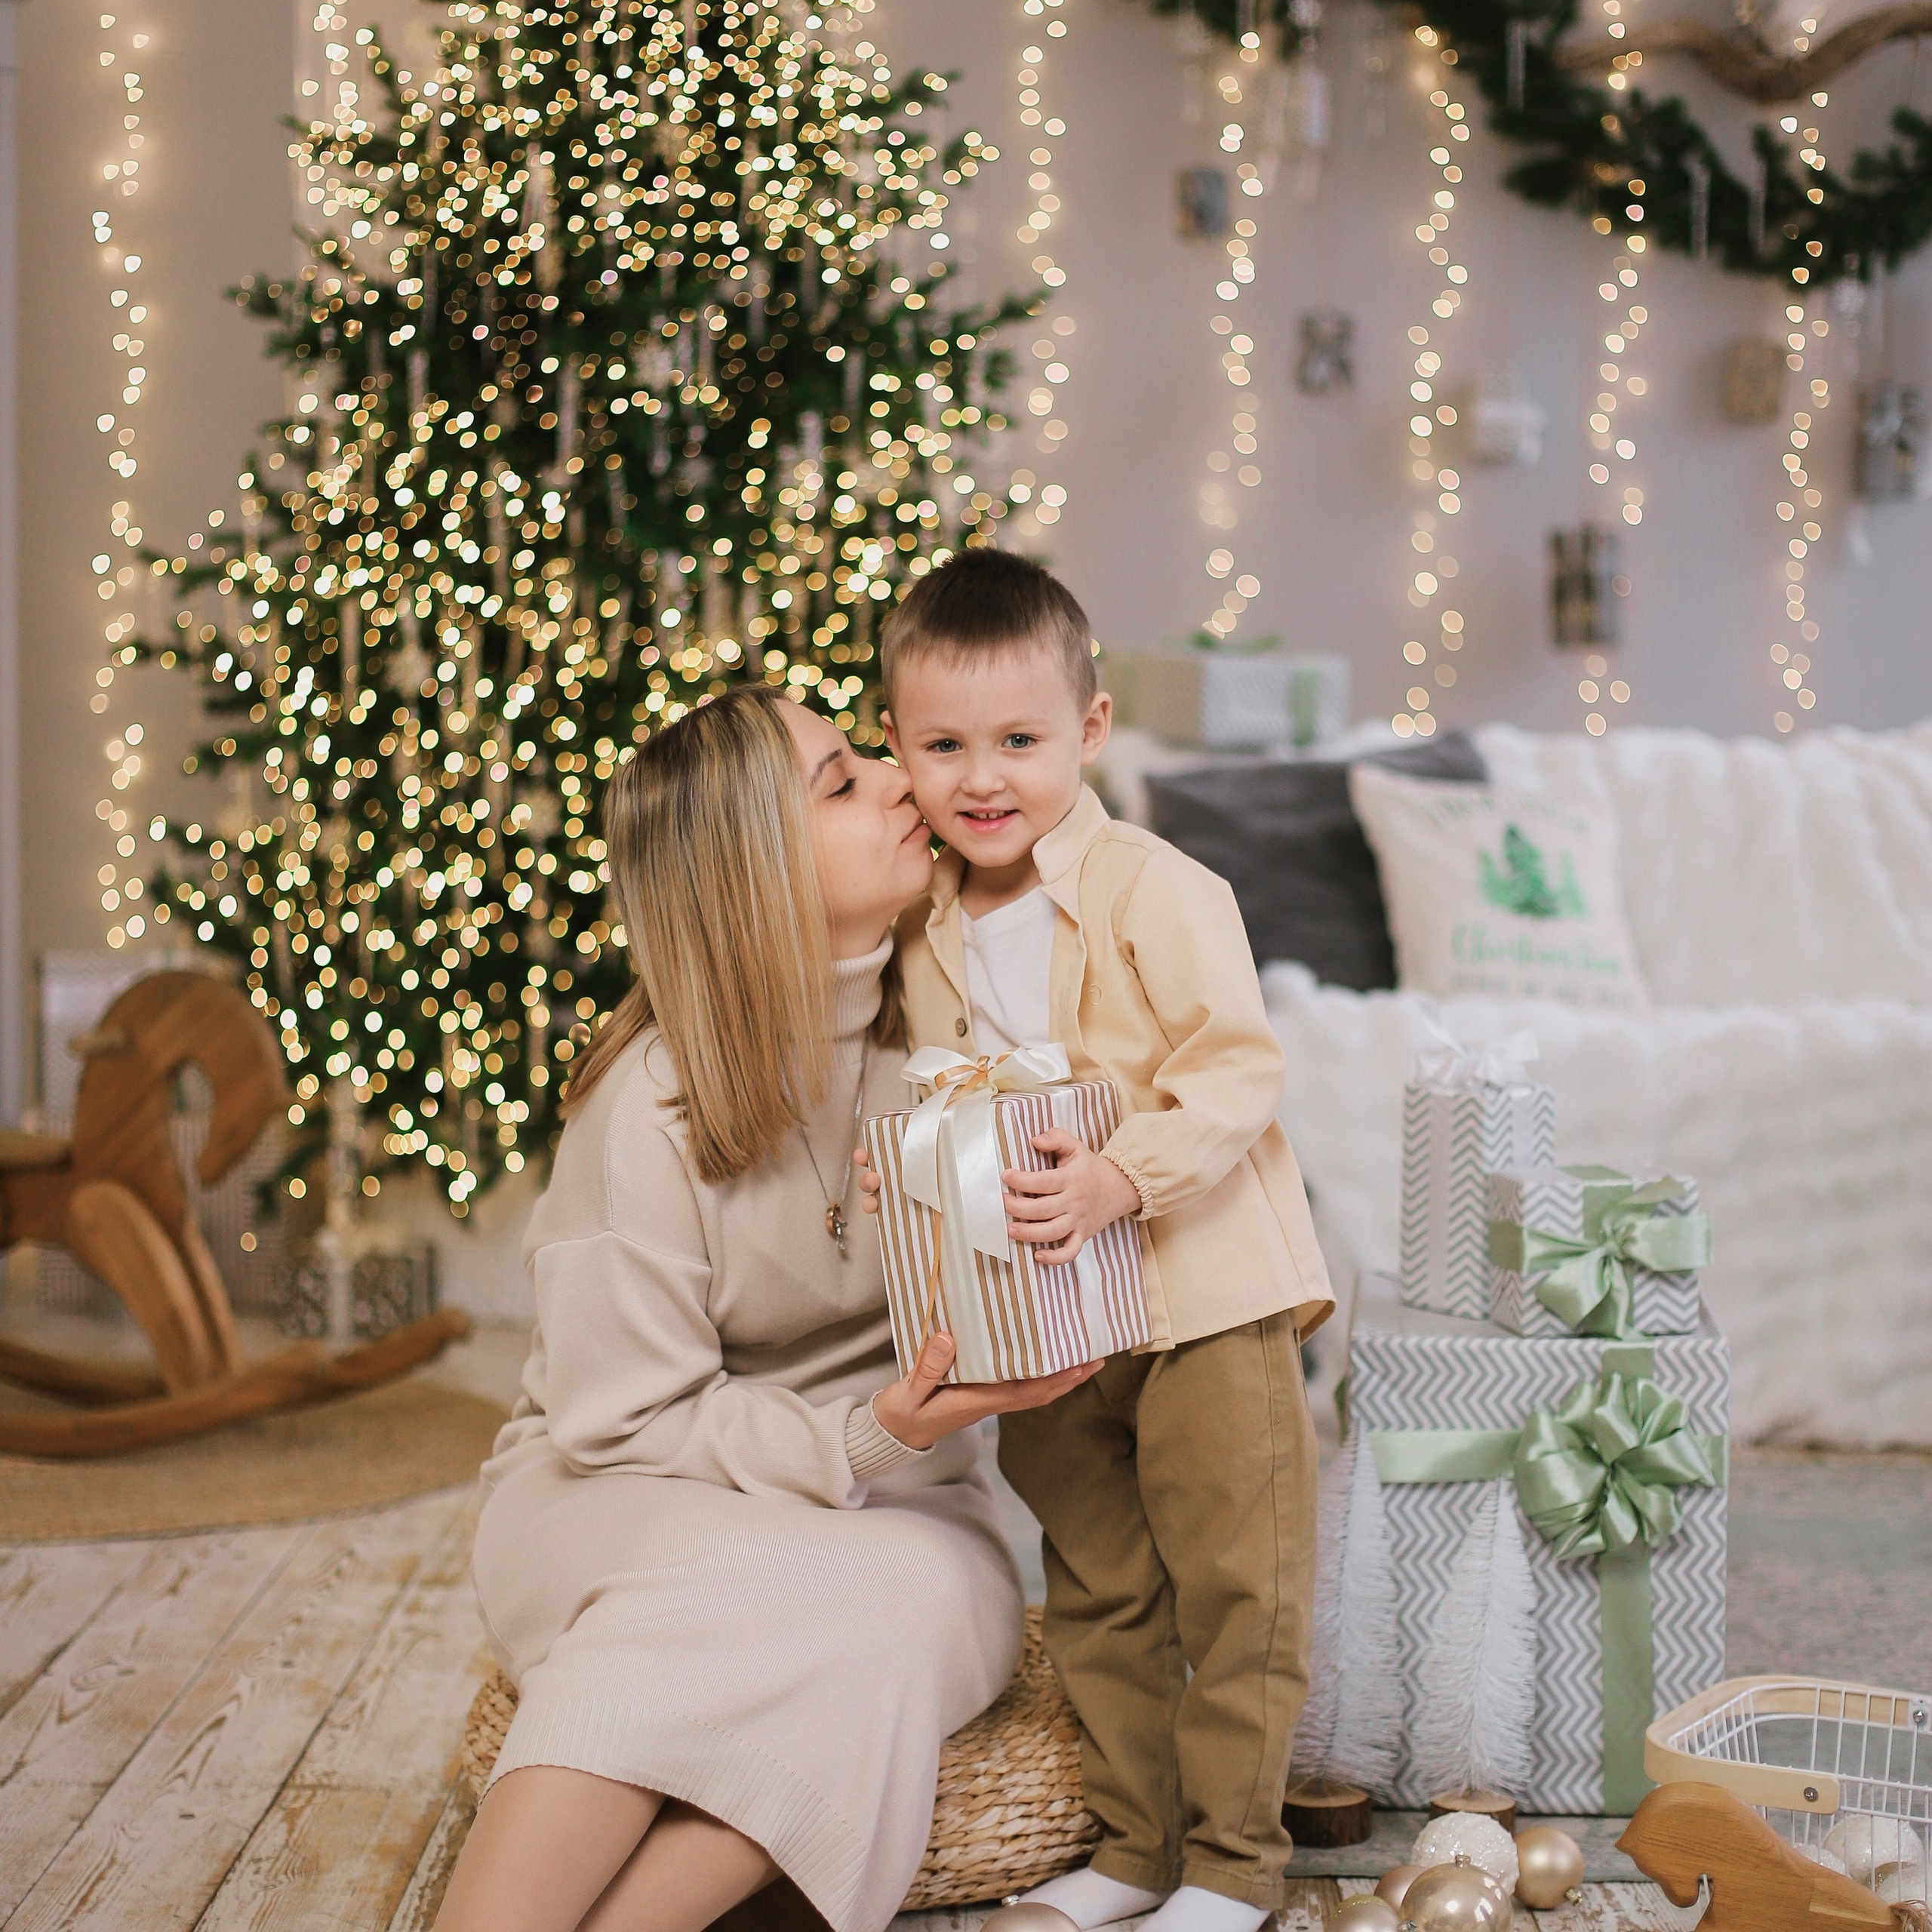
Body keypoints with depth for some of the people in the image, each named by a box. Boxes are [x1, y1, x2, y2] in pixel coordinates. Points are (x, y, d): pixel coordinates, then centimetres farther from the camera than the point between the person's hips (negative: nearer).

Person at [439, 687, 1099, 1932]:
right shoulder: (653, 1109, -16)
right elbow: (623, 1418, -13)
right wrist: (866, 1435, -25)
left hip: (890, 1505, 4)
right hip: (629, 1496, -3)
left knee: (914, 1599, -32)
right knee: (718, 1590, -38)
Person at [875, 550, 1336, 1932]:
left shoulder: (1158, 891, -13)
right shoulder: (928, 935, 7)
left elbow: (1239, 1073, -17)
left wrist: (1121, 1176, -29)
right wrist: (901, 1175, -2)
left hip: (1204, 1296, -6)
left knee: (1232, 1587, 1)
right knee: (1096, 1594, 15)